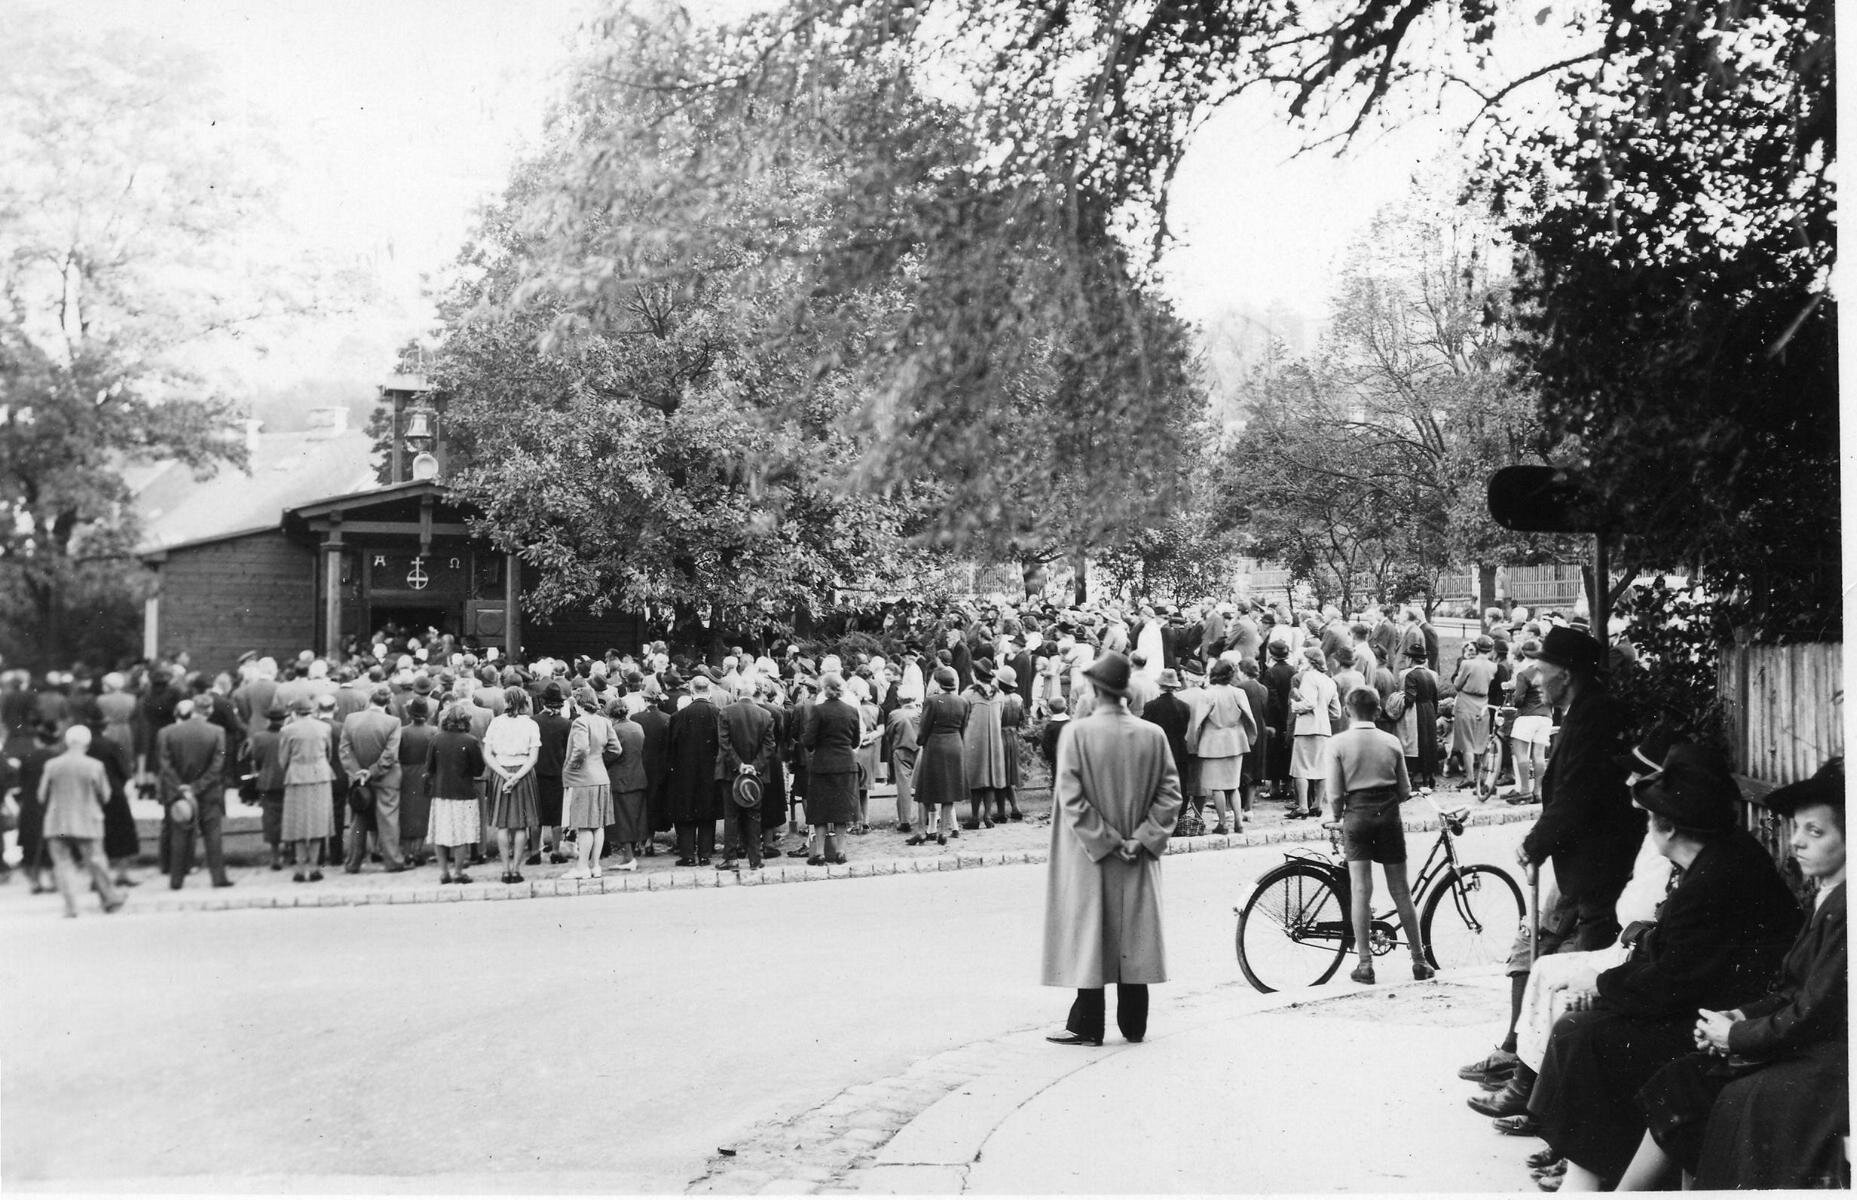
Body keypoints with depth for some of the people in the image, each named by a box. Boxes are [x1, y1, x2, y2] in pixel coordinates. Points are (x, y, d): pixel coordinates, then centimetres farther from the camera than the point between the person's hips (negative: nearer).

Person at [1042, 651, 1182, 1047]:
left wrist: (1105, 842, -11)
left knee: (1090, 936, 5)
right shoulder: (1153, 735, -4)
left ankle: (1087, 1026, 8)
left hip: (1089, 857, -3)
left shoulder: (1076, 734, -13)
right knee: (1135, 936, 11)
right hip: (1139, 863, 3)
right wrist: (1142, 838, -5)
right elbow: (1170, 794, -5)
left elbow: (1071, 798, -16)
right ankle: (1133, 1024, 18)